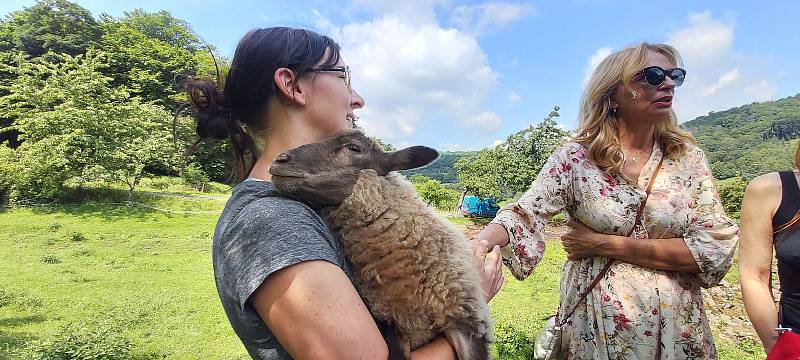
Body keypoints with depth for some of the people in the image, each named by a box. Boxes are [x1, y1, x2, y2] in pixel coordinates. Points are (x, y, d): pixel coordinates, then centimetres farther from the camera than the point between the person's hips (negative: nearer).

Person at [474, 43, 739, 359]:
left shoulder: (688, 159, -3)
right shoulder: (575, 158, -10)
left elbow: (716, 248, -9)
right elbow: (523, 216, -20)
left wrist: (607, 244, -17)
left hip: (679, 327, 2)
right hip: (597, 326, -2)